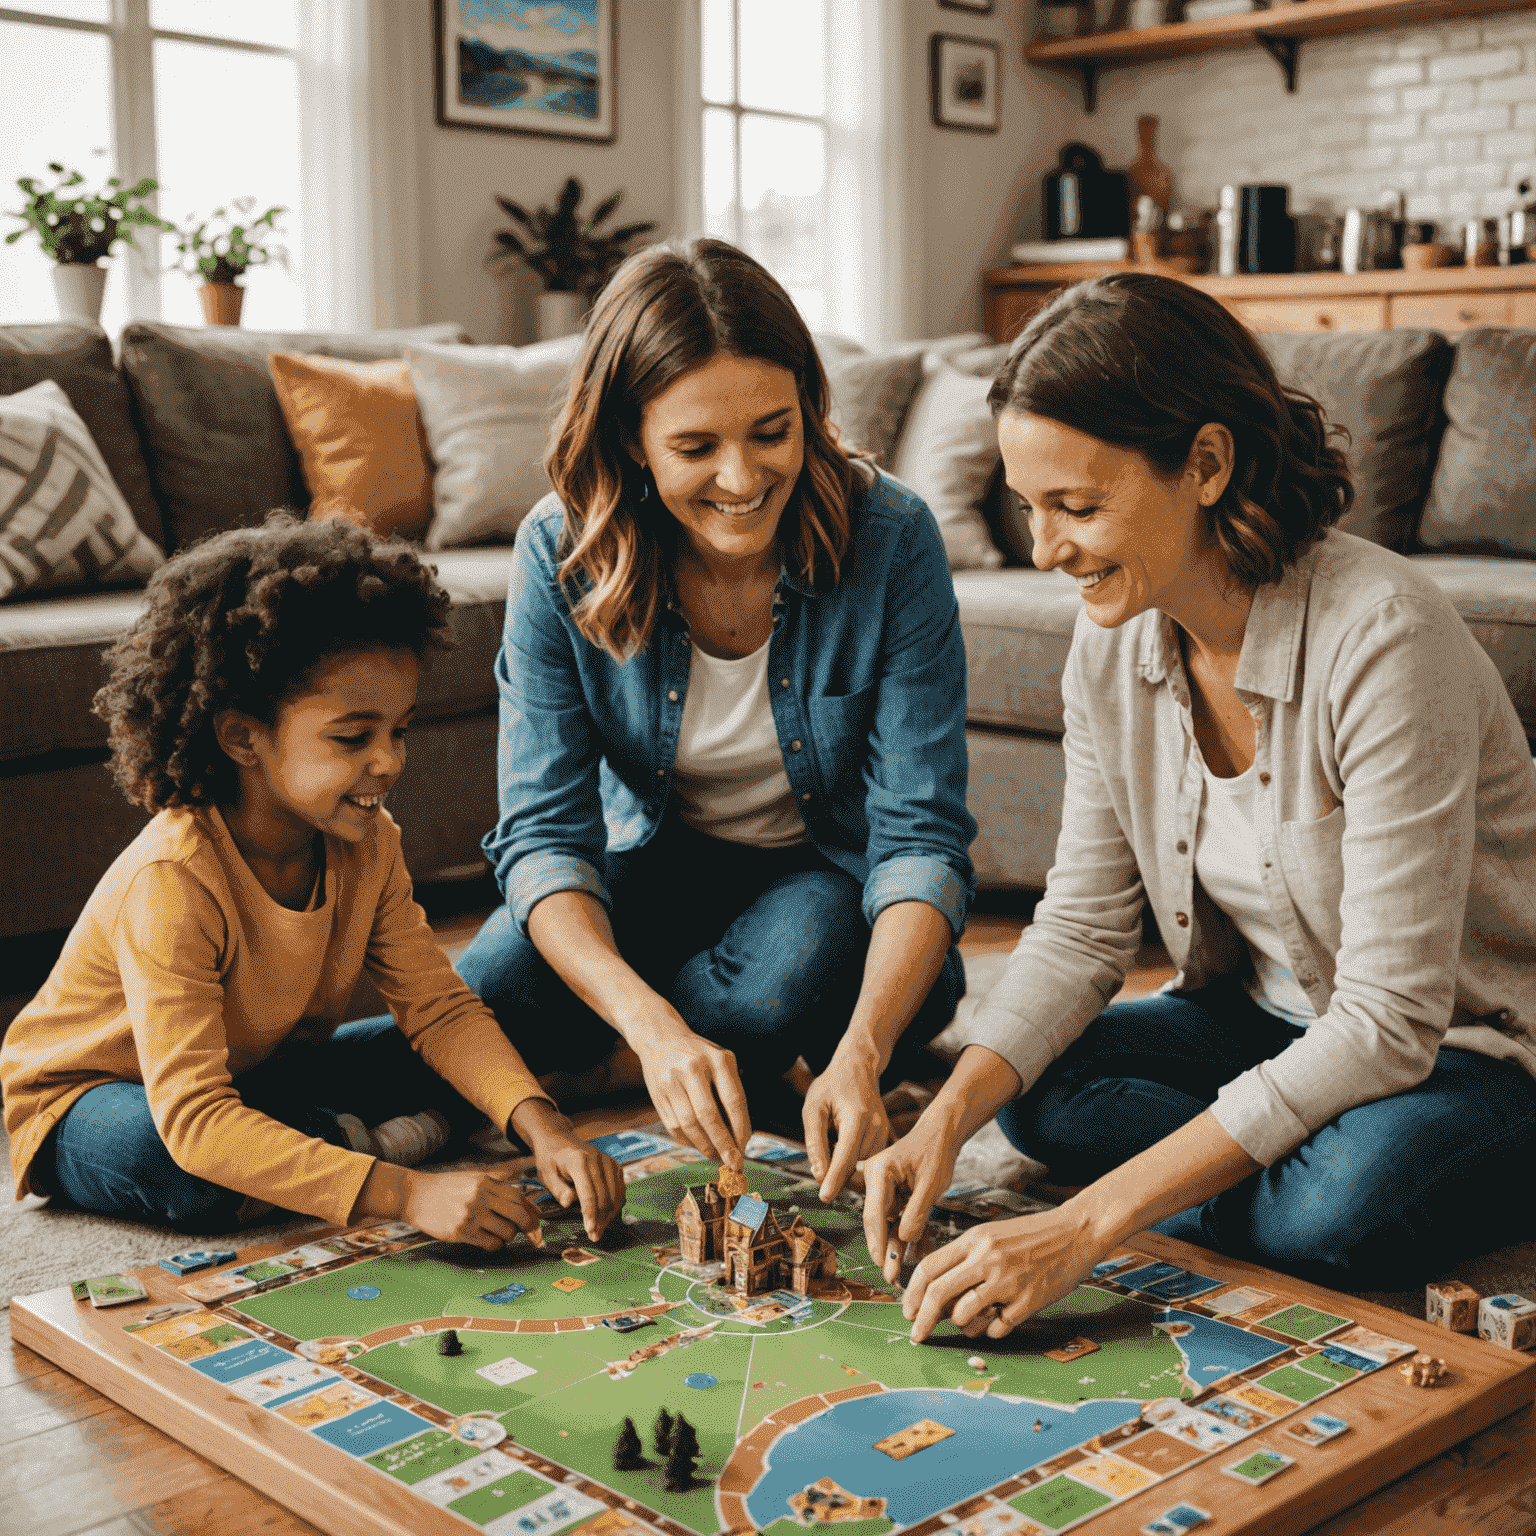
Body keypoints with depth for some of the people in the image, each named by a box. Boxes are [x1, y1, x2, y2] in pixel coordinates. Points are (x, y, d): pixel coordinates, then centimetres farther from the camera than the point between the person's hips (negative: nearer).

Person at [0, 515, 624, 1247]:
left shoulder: (365, 842, -14)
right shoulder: (172, 880, -36)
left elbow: (440, 1007, -13)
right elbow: (193, 1120, -42)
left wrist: (544, 1129, -32)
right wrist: (406, 1193, -50)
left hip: (253, 1075, 6)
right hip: (89, 1095, -5)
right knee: (177, 1166, -39)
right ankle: (369, 1145, -16)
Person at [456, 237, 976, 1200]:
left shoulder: (891, 542, -23)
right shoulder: (560, 556, -19)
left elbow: (921, 835, -23)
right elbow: (546, 832, -20)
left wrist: (861, 1052, -41)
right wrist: (652, 1022, -39)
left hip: (832, 875, -2)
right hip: (654, 863, 2)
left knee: (801, 957, -36)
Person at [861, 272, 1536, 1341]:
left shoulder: (1382, 638, -31)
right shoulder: (1115, 638, -10)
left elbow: (1389, 1024, -32)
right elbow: (1085, 924, -3)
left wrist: (1090, 1223, -36)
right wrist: (950, 1115, -23)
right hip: (1271, 1017, 6)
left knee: (1336, 1206, -34)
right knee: (1037, 1089, -15)